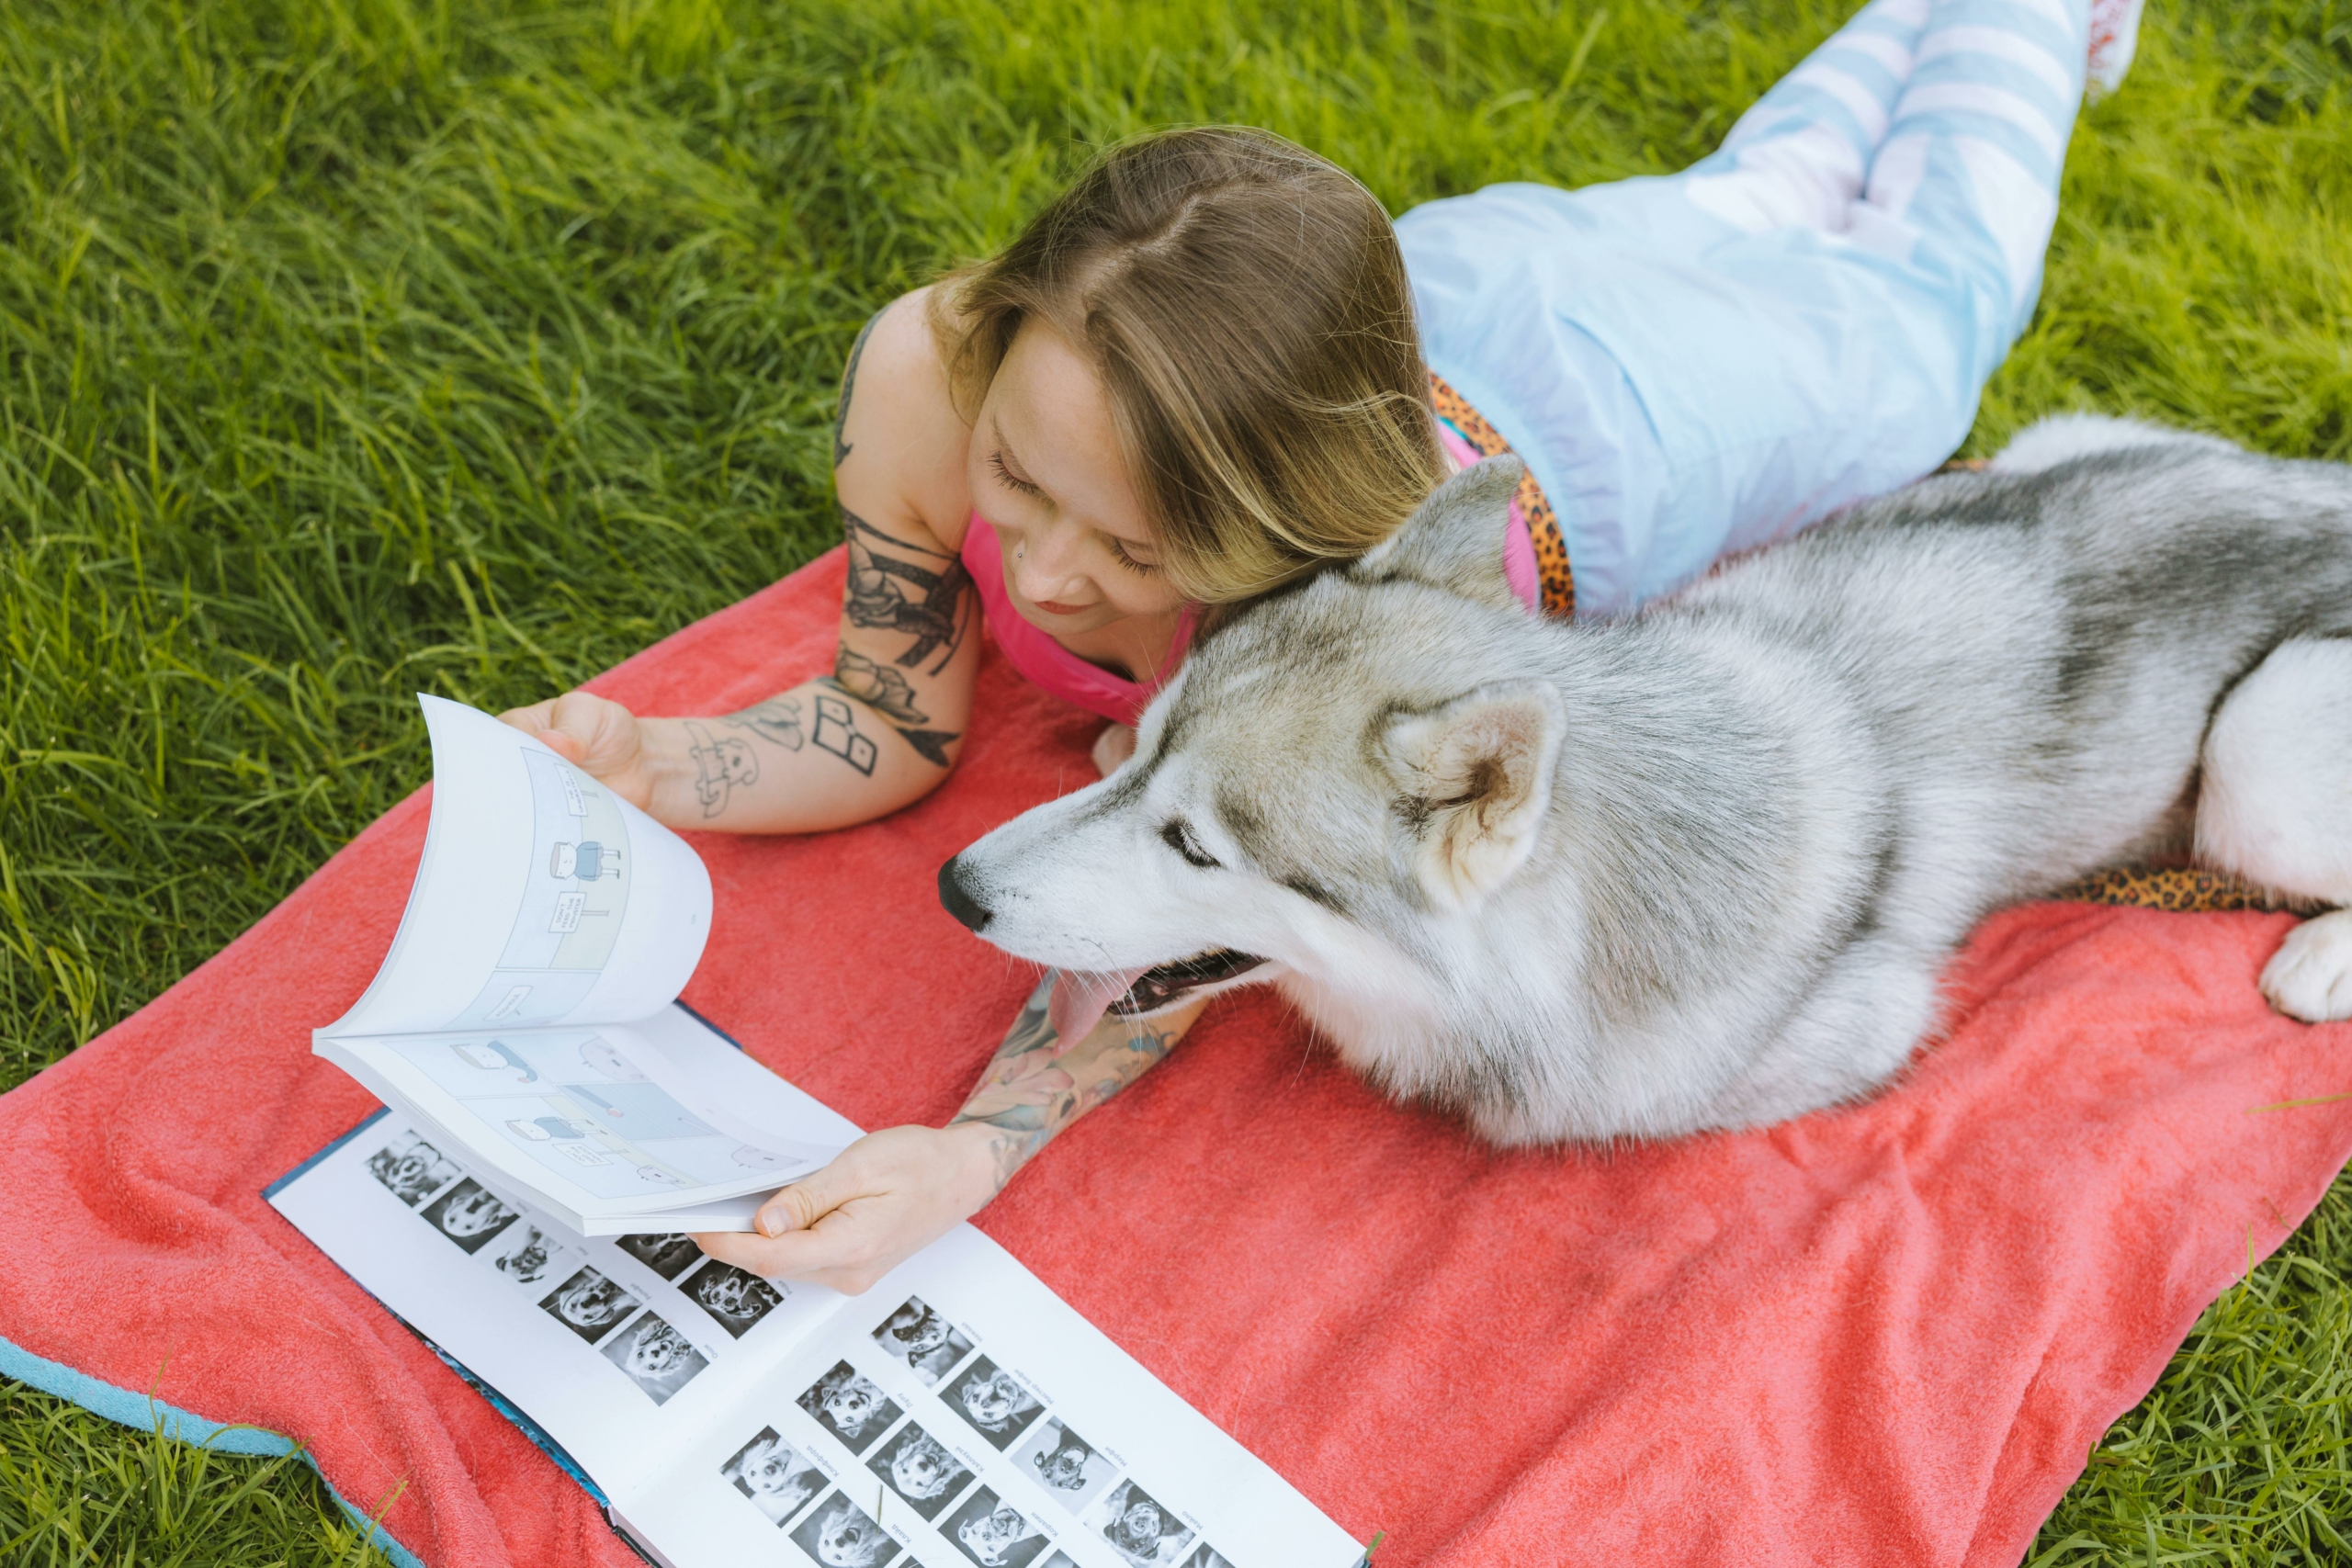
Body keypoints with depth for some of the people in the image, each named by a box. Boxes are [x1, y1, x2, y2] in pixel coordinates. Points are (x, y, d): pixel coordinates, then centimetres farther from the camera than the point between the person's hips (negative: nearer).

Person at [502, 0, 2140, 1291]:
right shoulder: (925, 377, -40)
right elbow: (898, 729, -25)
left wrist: (970, 1155, -58)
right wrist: (648, 763, -44)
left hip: (1675, 391, -3)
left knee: (1918, 288, 33)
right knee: (1742, 206, 37)